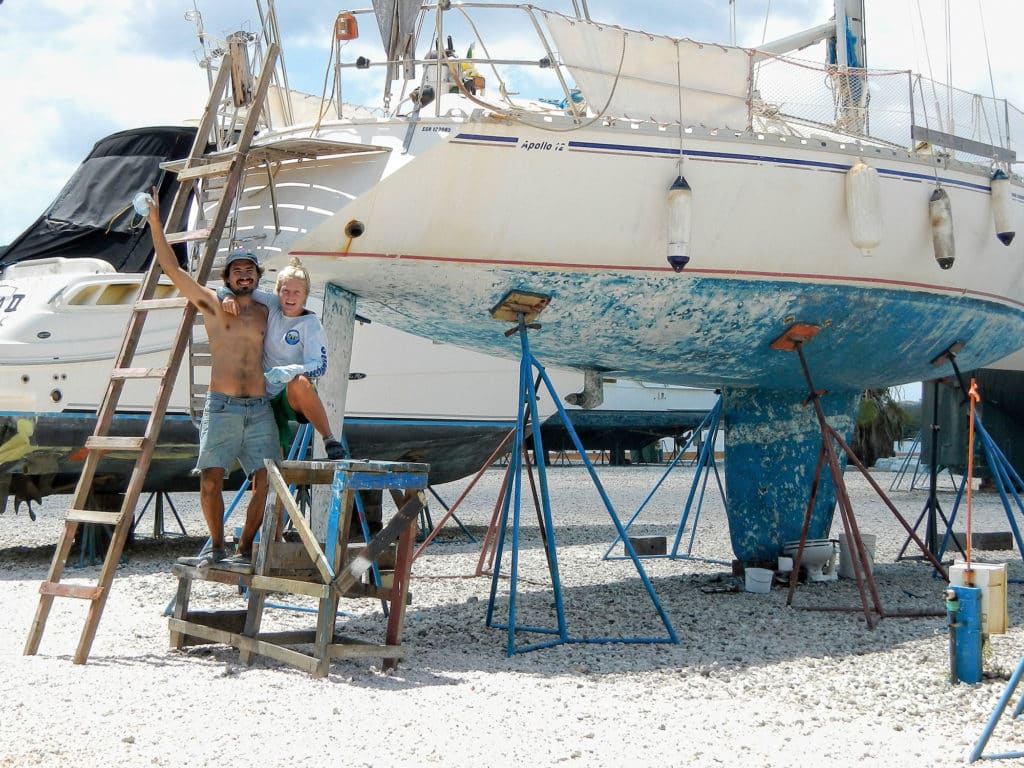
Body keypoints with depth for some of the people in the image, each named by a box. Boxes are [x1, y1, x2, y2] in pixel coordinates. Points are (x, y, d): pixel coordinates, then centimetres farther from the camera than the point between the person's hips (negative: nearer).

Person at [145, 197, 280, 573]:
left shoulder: (265, 313, 15)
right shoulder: (211, 304, 9)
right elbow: (171, 266, 4)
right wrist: (155, 221, 0)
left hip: (260, 410, 2)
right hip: (221, 407, -2)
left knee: (265, 481, -7)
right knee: (210, 479, -12)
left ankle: (244, 549, 7)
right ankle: (216, 546, 8)